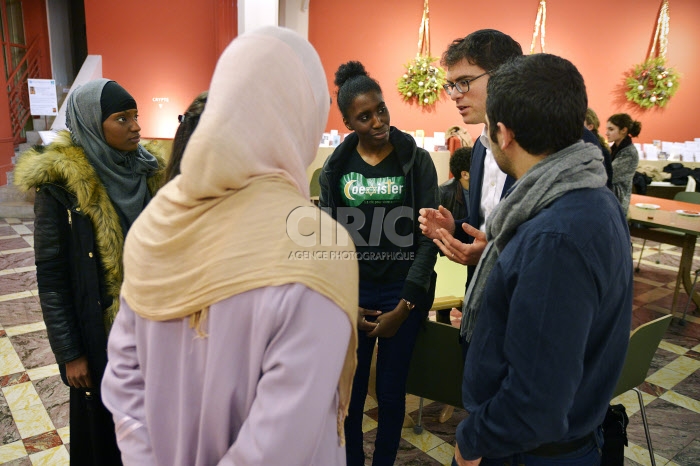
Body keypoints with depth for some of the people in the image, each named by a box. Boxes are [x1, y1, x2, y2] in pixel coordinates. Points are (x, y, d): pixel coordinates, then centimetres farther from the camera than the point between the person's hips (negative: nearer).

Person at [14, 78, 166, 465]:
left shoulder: (147, 170, 0)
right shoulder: (60, 186, -15)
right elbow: (51, 278, -11)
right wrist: (69, 354, -10)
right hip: (101, 331, -4)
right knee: (105, 424, 15)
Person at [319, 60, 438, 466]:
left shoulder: (417, 161, -4)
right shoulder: (336, 167, 2)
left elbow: (428, 238, -6)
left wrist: (406, 305, -10)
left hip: (402, 294, -1)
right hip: (350, 293, 2)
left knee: (391, 393, 11)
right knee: (348, 392, 10)